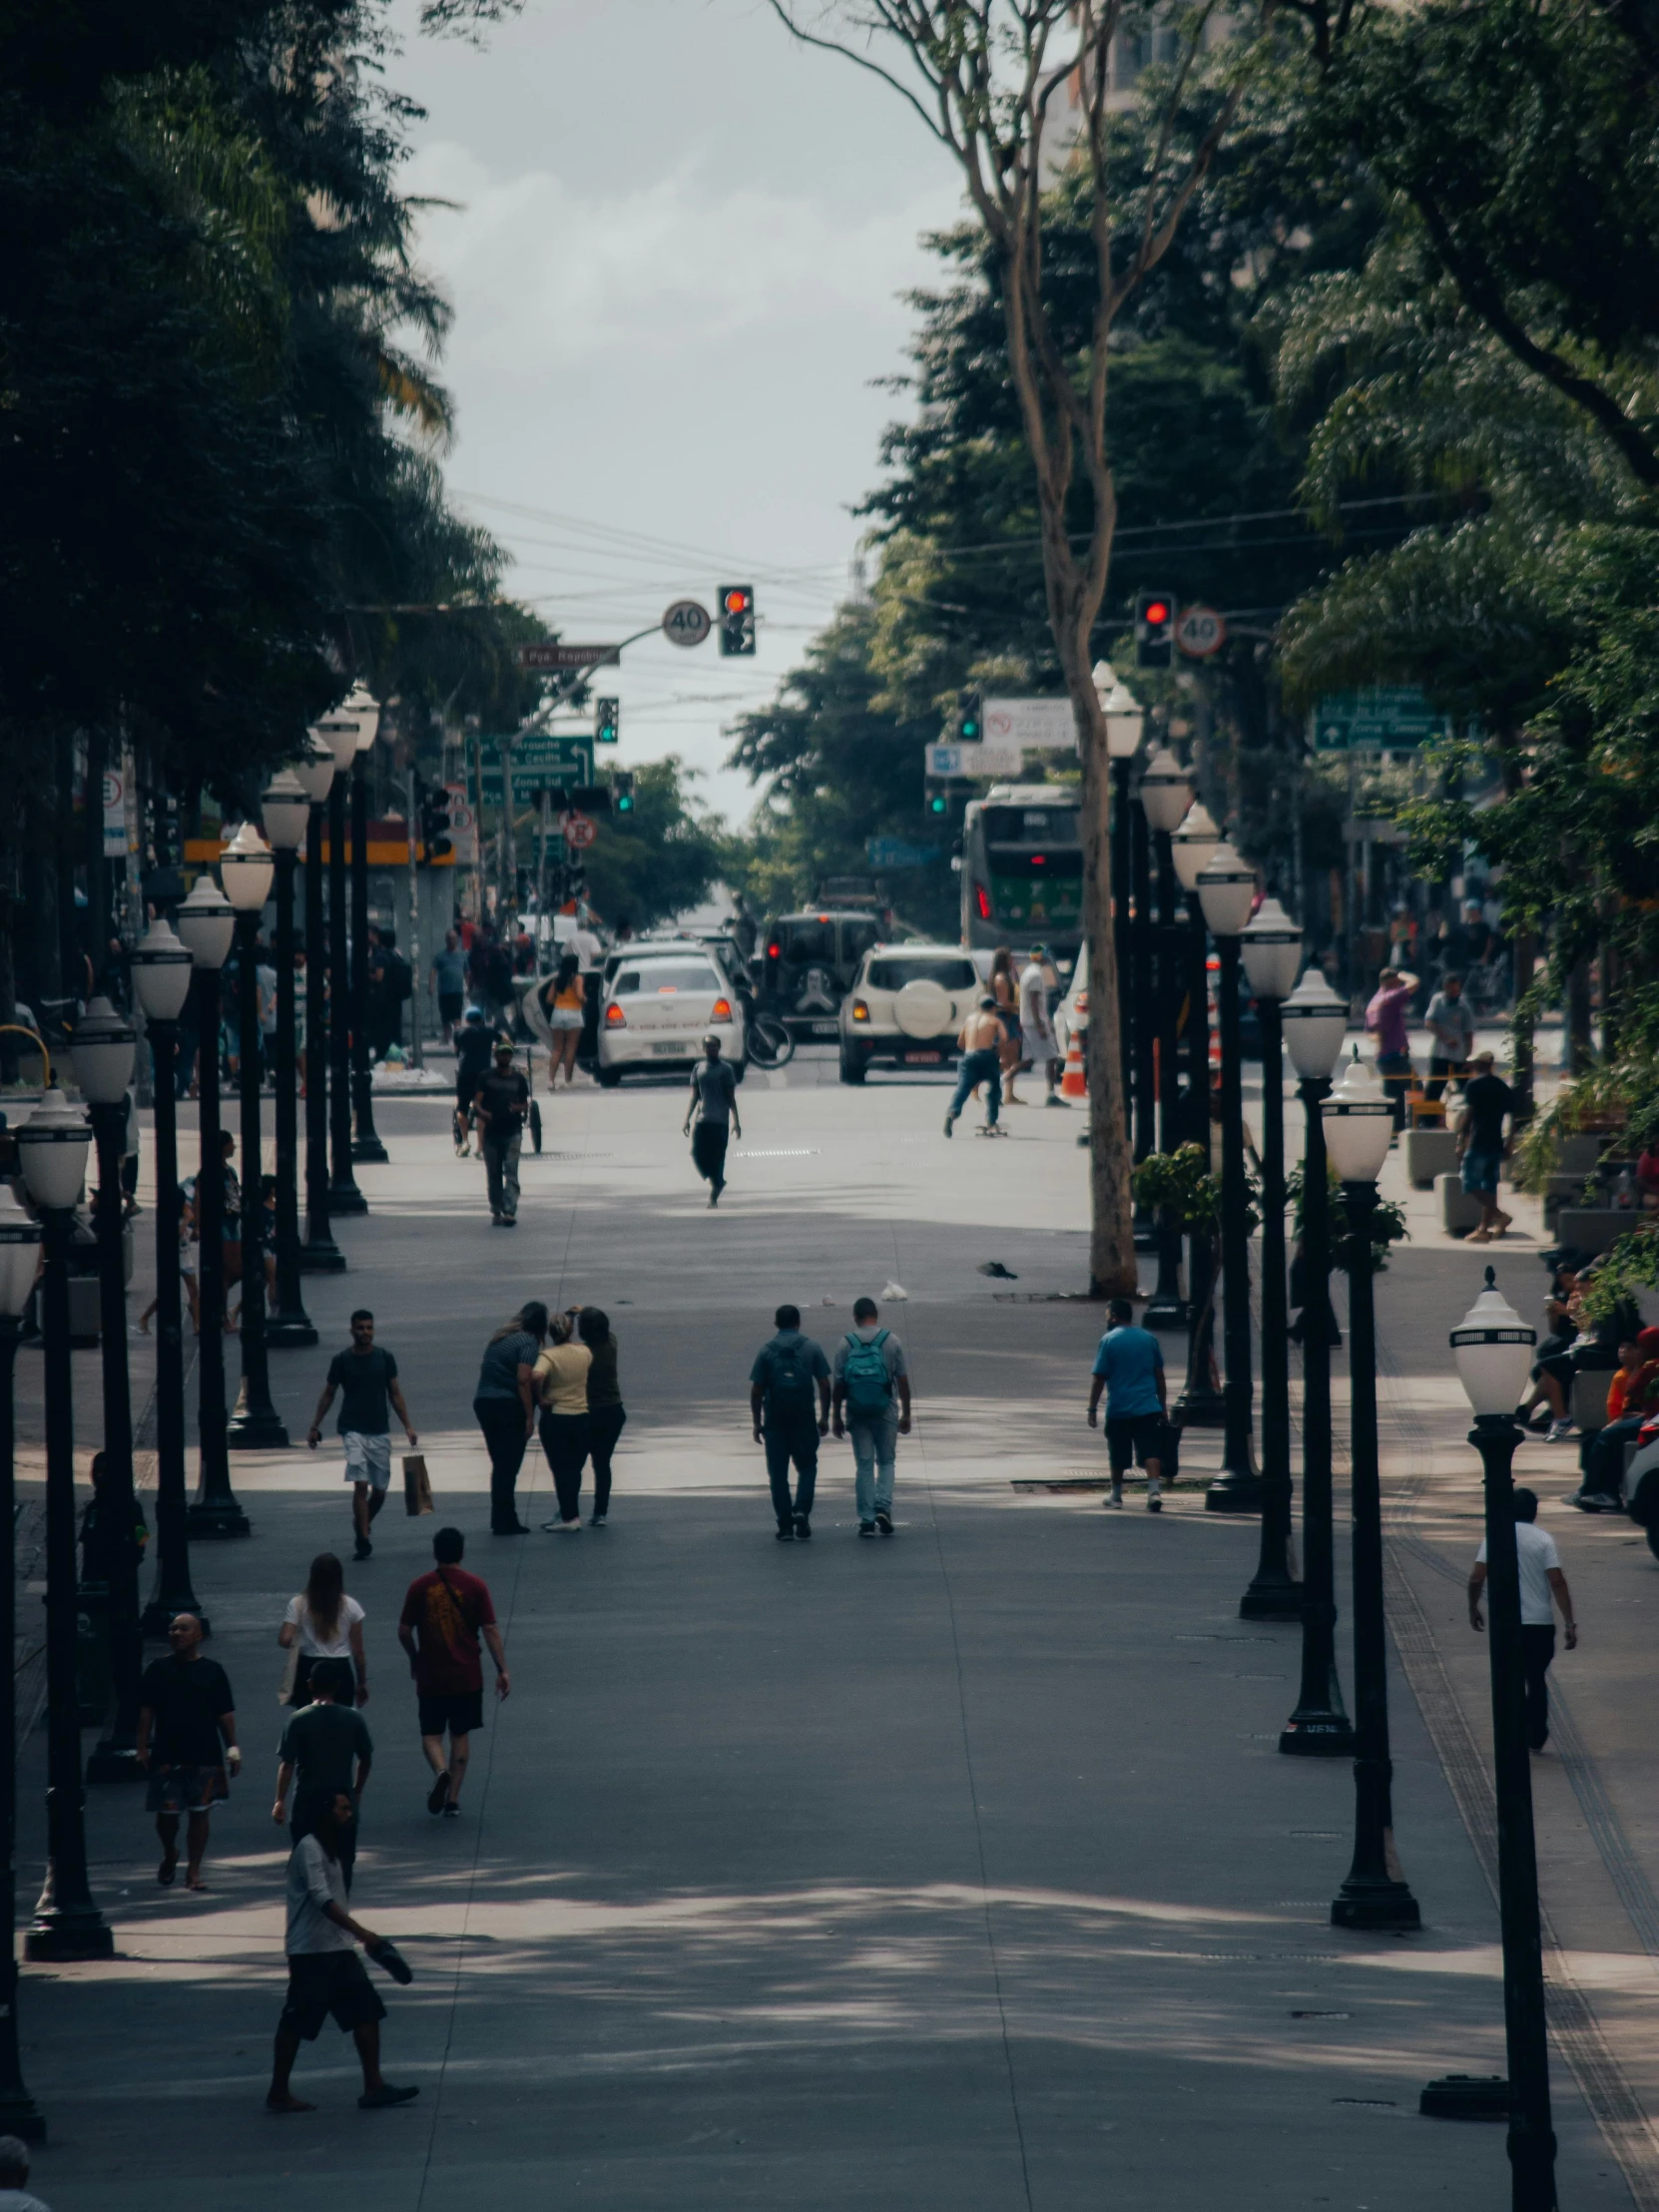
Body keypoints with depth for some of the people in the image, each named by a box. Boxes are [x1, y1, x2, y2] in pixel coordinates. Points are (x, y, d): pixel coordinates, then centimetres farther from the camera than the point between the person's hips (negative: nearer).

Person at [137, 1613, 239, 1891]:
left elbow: (225, 1713, 7)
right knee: (166, 1812, 2)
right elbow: (146, 1711, 4)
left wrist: (232, 1748, 1)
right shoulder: (158, 1669, 4)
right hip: (167, 1755, 0)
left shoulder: (212, 1671, 4)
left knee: (199, 1813, 1)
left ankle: (193, 1870, 10)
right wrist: (143, 1748, -2)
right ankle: (169, 1855, 29)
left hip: (205, 1755, 0)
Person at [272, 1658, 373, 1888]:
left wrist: (280, 1800, -5)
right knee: (343, 1861, 10)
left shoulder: (298, 1720, -10)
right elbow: (366, 1759, 5)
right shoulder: (354, 1719, -3)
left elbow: (287, 1764, -11)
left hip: (308, 1801, -2)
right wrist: (357, 1791, 20)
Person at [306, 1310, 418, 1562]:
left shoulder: (384, 1357, 3)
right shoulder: (342, 1360, -1)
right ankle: (363, 1541, -12)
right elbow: (328, 1395, 9)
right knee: (360, 1485, -15)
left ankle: (363, 1525, 33)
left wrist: (408, 1426, 2)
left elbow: (395, 1394, 8)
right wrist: (314, 1427, 7)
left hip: (380, 1431, 3)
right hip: (353, 1430, -3)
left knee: (379, 1489, 6)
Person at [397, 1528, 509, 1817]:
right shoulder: (475, 1587, -5)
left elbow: (404, 1631, 0)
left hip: (430, 1676, -1)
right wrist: (502, 1670, -2)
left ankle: (441, 1771, -21)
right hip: (467, 1674, 1)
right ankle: (453, 1799, 12)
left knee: (431, 1734, 9)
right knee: (460, 1734, 13)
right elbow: (490, 1630, -7)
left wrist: (414, 1658, 19)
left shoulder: (419, 1587, -4)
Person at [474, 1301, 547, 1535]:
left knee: (500, 1465, 16)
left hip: (483, 1402, 7)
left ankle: (500, 1519, 20)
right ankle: (506, 1522, -2)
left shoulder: (500, 1337, 16)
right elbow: (524, 1380, -17)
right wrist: (530, 1417, -15)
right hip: (508, 1405, -7)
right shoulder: (528, 1342, -9)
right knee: (509, 1467, -2)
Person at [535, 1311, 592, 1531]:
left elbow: (538, 1375, -35)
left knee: (561, 1469, 3)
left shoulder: (548, 1356, -15)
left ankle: (569, 1517, 2)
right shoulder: (584, 1353, -1)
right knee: (574, 1469, 15)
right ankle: (569, 1513, 24)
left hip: (555, 1417, -4)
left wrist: (541, 1398, -19)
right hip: (581, 1417, 4)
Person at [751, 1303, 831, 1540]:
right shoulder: (811, 1348, 1)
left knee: (778, 1473, 6)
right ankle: (801, 1510, -8)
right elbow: (824, 1385, 0)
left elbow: (756, 1391, -1)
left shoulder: (766, 1351, 0)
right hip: (804, 1420, 0)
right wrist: (824, 1417, 8)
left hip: (775, 1421, 0)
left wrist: (756, 1422, 7)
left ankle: (785, 1526, 4)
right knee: (807, 1467, 14)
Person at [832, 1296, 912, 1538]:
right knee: (886, 1461, 11)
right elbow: (903, 1381, 0)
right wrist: (906, 1414, 9)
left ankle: (867, 1520, 3)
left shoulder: (845, 1344, -2)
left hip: (856, 1412, 0)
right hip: (885, 1410, 0)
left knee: (863, 1465, 6)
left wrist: (836, 1416, 6)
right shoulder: (891, 1341, -1)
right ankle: (883, 1506, -9)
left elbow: (838, 1384, -2)